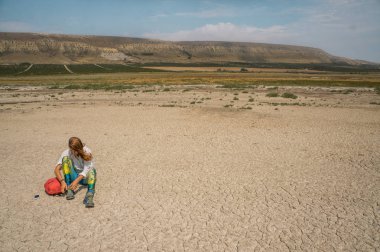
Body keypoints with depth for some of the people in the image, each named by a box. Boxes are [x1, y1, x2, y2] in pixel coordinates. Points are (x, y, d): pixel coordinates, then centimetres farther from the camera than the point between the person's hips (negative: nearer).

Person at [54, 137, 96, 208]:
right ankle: (69, 189, -27)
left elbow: (86, 170, -21)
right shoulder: (66, 153, -8)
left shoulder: (87, 152, -13)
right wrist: (62, 181, -33)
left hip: (84, 177, -1)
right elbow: (56, 169, -16)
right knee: (65, 158, -22)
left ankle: (90, 194, -60)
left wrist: (77, 181, -35)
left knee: (92, 170, -36)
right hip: (73, 176, 2)